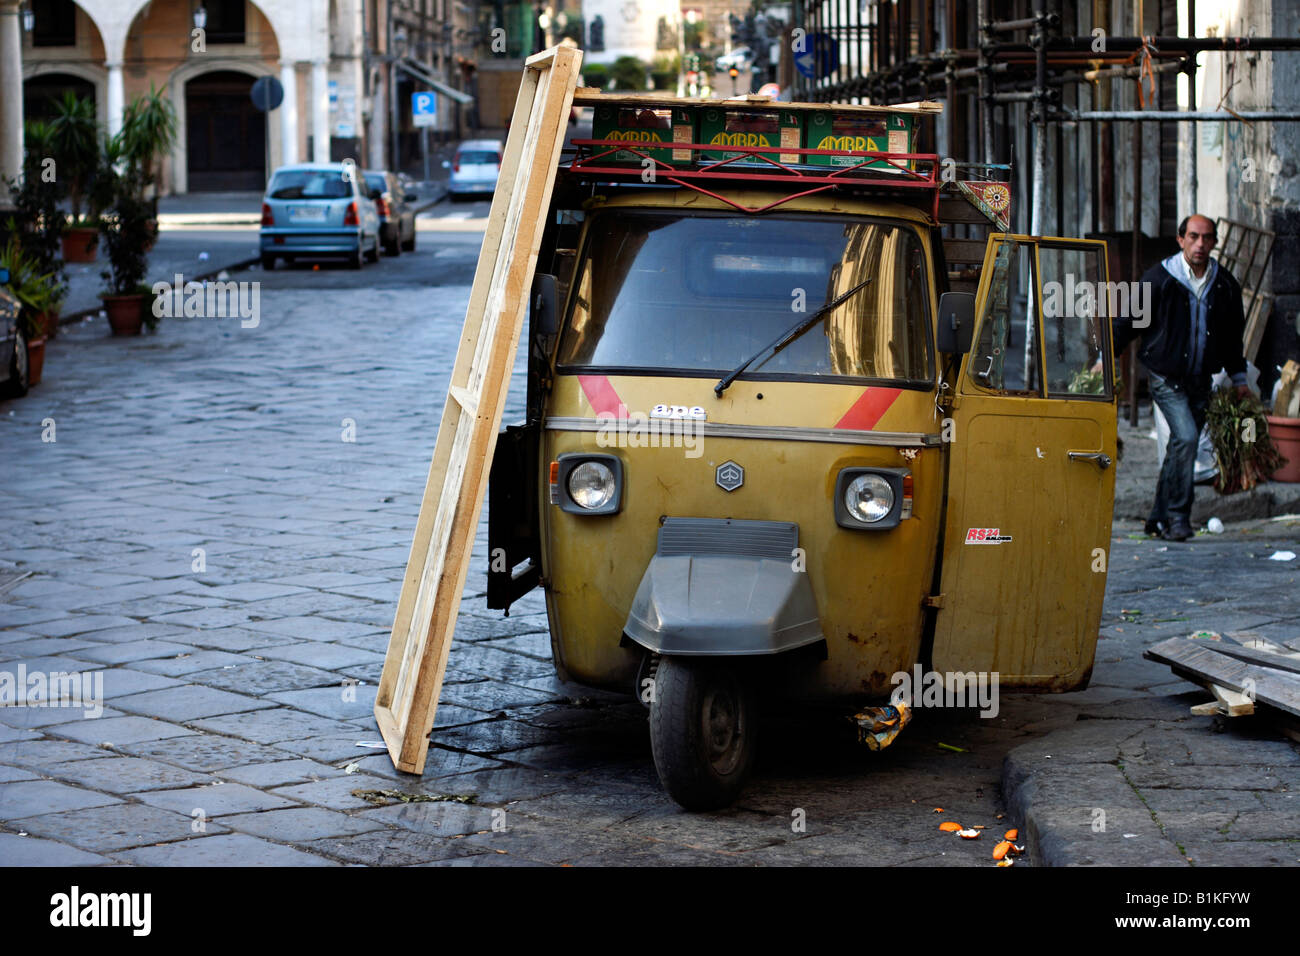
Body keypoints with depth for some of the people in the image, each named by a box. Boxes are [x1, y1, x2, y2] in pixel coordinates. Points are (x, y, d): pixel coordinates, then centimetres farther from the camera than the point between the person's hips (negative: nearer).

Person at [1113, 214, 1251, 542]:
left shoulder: (1224, 284, 6)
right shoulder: (1159, 278, -8)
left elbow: (1233, 335, 18)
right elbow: (1128, 320, -1)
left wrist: (1239, 379, 19)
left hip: (1200, 380, 5)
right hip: (1167, 378, -5)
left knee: (1182, 446, 8)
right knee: (1185, 437, -20)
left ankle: (1159, 518, 19)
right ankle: (1177, 515, -11)